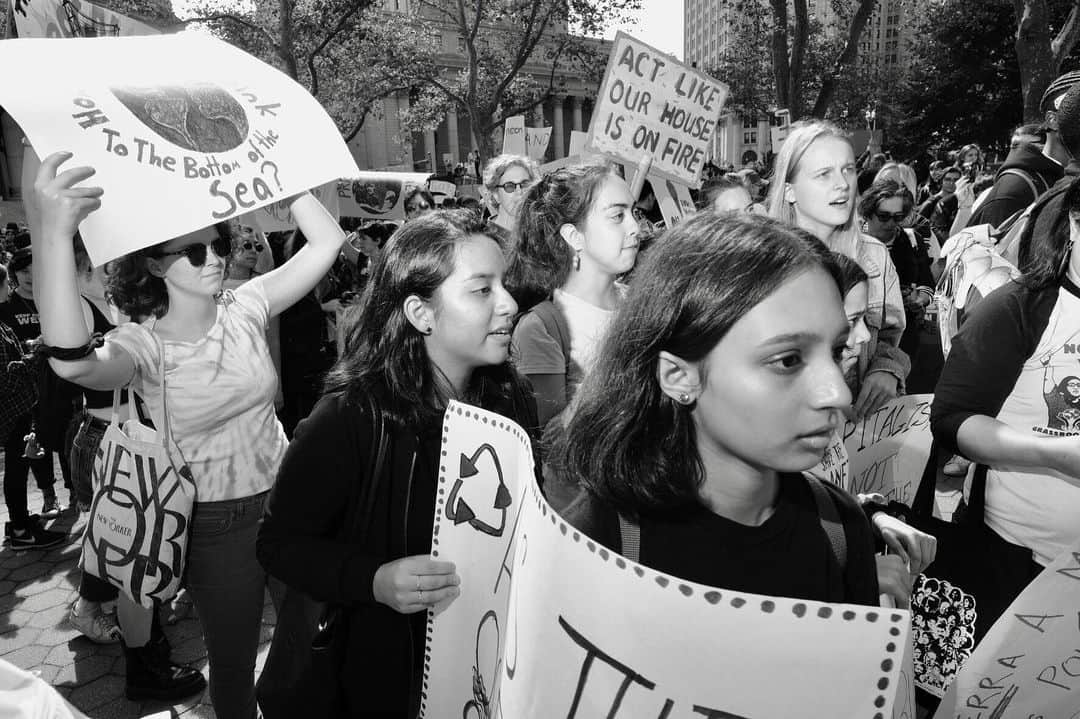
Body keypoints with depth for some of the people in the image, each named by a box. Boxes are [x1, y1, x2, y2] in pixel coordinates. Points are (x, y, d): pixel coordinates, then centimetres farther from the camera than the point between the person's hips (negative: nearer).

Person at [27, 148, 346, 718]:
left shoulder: (244, 308, -5)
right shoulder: (141, 344, -15)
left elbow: (327, 242, -12)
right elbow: (73, 362, -41)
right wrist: (53, 234, -52)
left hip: (283, 497, 3)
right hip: (215, 522, -3)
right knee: (232, 660, 14)